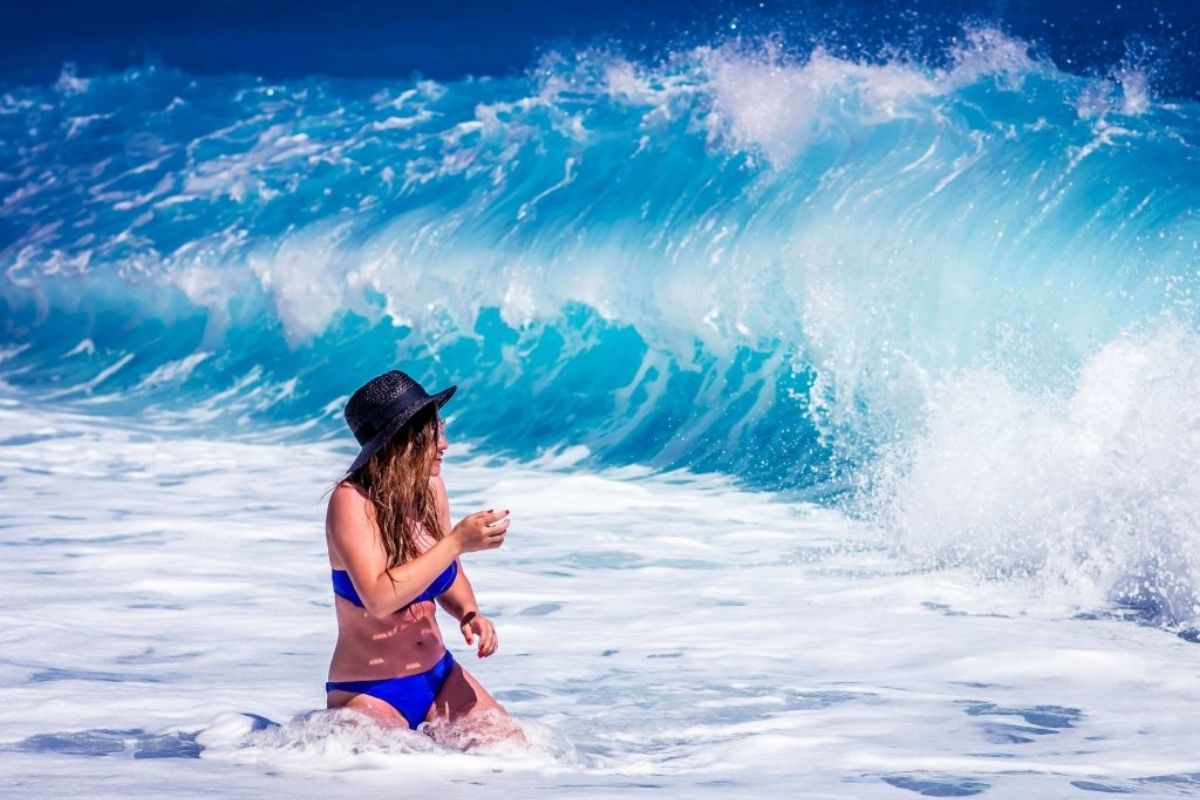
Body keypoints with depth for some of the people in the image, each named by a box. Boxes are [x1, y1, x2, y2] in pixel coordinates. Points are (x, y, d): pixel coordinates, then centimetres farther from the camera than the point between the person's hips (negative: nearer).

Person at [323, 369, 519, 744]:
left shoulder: (432, 491, 0)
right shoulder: (351, 502, -19)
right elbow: (379, 598, -31)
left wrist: (470, 614, -5)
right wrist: (457, 542, -27)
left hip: (439, 678, 6)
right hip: (368, 694, -6)